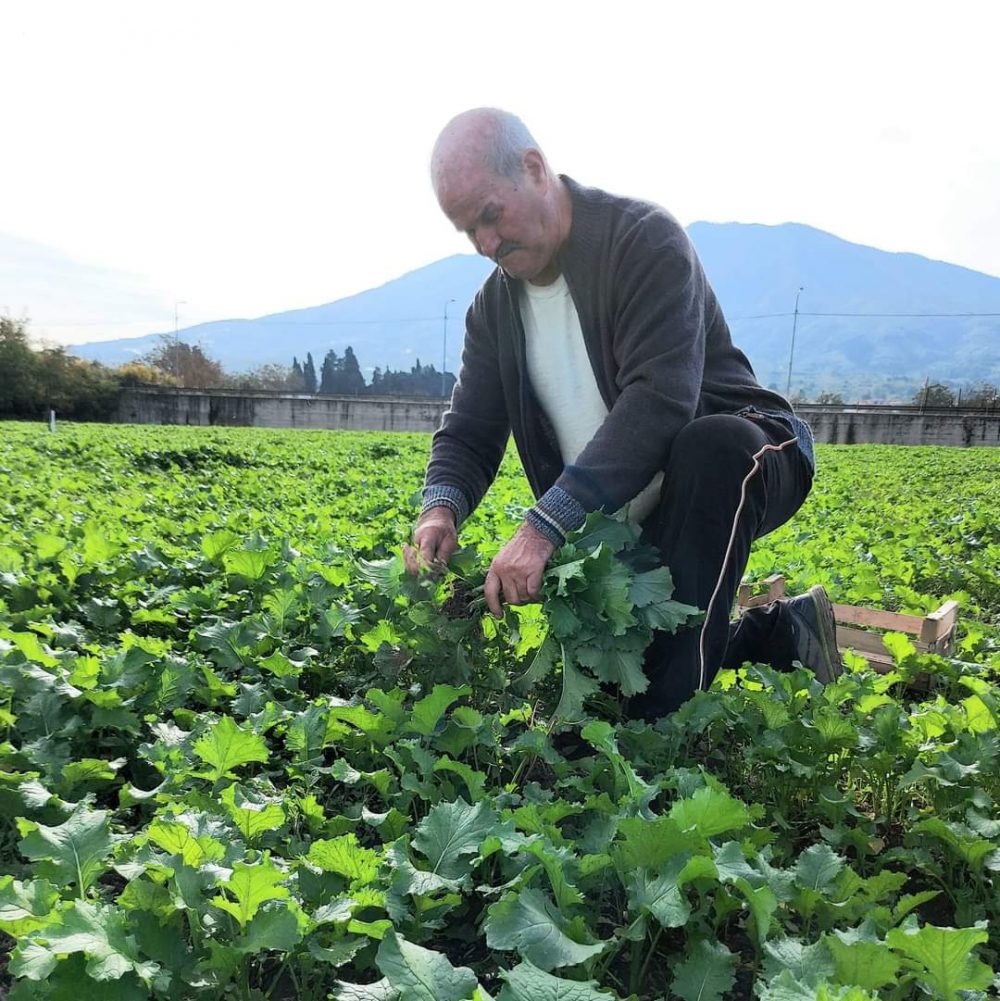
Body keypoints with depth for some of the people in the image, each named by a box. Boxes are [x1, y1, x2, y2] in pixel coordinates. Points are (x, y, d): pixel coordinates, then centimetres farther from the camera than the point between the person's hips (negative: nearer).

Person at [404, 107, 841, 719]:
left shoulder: (644, 239, -18)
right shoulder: (494, 308, 4)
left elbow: (660, 398, -32)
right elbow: (468, 434, 3)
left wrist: (545, 525, -38)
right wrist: (441, 508, -21)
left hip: (737, 463, -6)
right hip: (622, 521, 6)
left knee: (711, 444, -40)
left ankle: (662, 721, -31)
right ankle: (780, 632, 14)